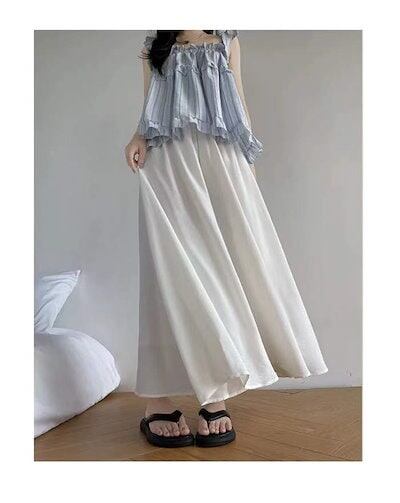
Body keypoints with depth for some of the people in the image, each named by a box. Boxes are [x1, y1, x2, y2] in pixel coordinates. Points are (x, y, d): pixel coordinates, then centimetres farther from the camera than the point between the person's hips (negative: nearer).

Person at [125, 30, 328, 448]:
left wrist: (248, 163, 6)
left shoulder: (227, 38, 22)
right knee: (174, 266, -11)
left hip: (220, 160, 1)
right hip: (168, 162, -1)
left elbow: (239, 101, 16)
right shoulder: (153, 45, 21)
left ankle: (215, 392, -3)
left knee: (222, 263, -8)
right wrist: (139, 137, -6)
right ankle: (159, 397, -9)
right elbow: (149, 108, 16)